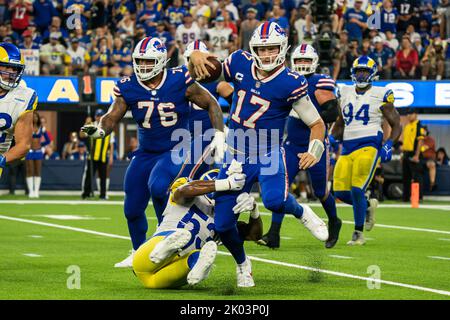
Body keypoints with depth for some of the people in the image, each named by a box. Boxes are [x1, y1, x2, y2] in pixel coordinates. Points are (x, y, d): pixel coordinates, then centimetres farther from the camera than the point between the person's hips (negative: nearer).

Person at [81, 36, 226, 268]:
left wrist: (219, 135, -14)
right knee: (132, 209, 7)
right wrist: (99, 129, -30)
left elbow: (211, 104, -6)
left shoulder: (180, 81, -17)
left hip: (176, 150, -4)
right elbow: (112, 117, -7)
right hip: (146, 152, 4)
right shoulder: (128, 88, -10)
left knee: (157, 186, -32)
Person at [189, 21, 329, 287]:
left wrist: (315, 152, -22)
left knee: (275, 200, -34)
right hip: (236, 156, 4)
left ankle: (301, 212, 2)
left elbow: (317, 123, -4)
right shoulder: (240, 63, -3)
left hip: (268, 154, -4)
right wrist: (196, 57, -10)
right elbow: (199, 75, 12)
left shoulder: (291, 84, -13)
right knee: (223, 225, 3)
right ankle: (242, 264, 35)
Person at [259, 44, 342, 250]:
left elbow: (332, 113, -20)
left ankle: (334, 222, 37)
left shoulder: (320, 83, -11)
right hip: (292, 145, 5)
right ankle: (274, 234, -14)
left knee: (320, 191, 7)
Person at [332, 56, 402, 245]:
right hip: (347, 148, 6)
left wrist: (389, 145, -11)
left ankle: (358, 234, 0)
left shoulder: (380, 95, 0)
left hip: (368, 146, -6)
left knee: (357, 190, -15)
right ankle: (368, 205, 28)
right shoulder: (345, 93, 15)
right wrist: (332, 139, 10)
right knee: (340, 191, -2)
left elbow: (396, 126, 4)